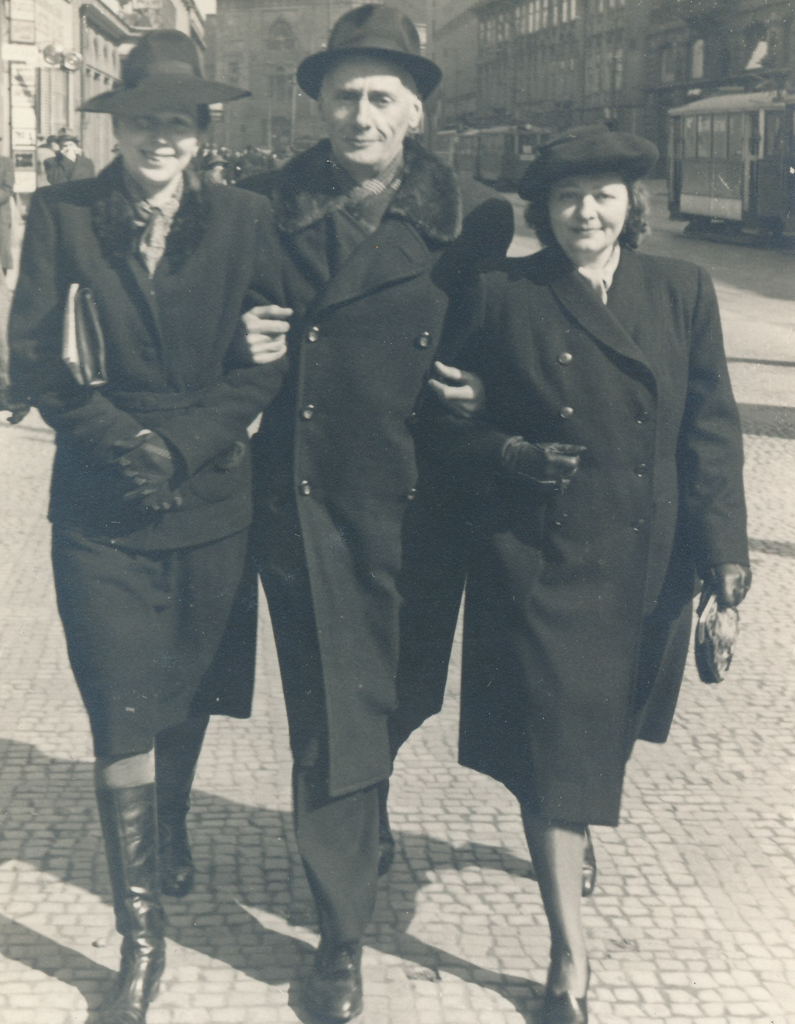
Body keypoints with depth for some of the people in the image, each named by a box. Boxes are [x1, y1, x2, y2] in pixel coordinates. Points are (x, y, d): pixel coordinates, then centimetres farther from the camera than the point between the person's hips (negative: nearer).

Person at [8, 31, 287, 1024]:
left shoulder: (242, 218, 0)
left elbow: (275, 355, -3)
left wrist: (186, 440, -12)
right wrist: (122, 438, -12)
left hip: (212, 495, 2)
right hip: (102, 506, -1)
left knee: (189, 691, 17)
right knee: (121, 715, -3)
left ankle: (170, 830, 48)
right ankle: (140, 938, 7)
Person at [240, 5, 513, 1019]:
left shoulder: (471, 217, 0)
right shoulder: (264, 206, 3)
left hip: (417, 509, 1)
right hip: (302, 505, 0)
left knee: (396, 700, 15)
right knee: (328, 721, 2)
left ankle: (361, 832, 48)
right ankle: (341, 935, 17)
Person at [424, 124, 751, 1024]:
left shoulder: (682, 291, 3)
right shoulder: (502, 297, -4)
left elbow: (710, 428, 3)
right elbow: (446, 420, 2)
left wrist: (723, 545, -2)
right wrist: (510, 454, -17)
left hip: (649, 563, 4)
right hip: (541, 558, -3)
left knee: (610, 730, 21)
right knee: (556, 750, -3)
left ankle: (573, 841, 52)